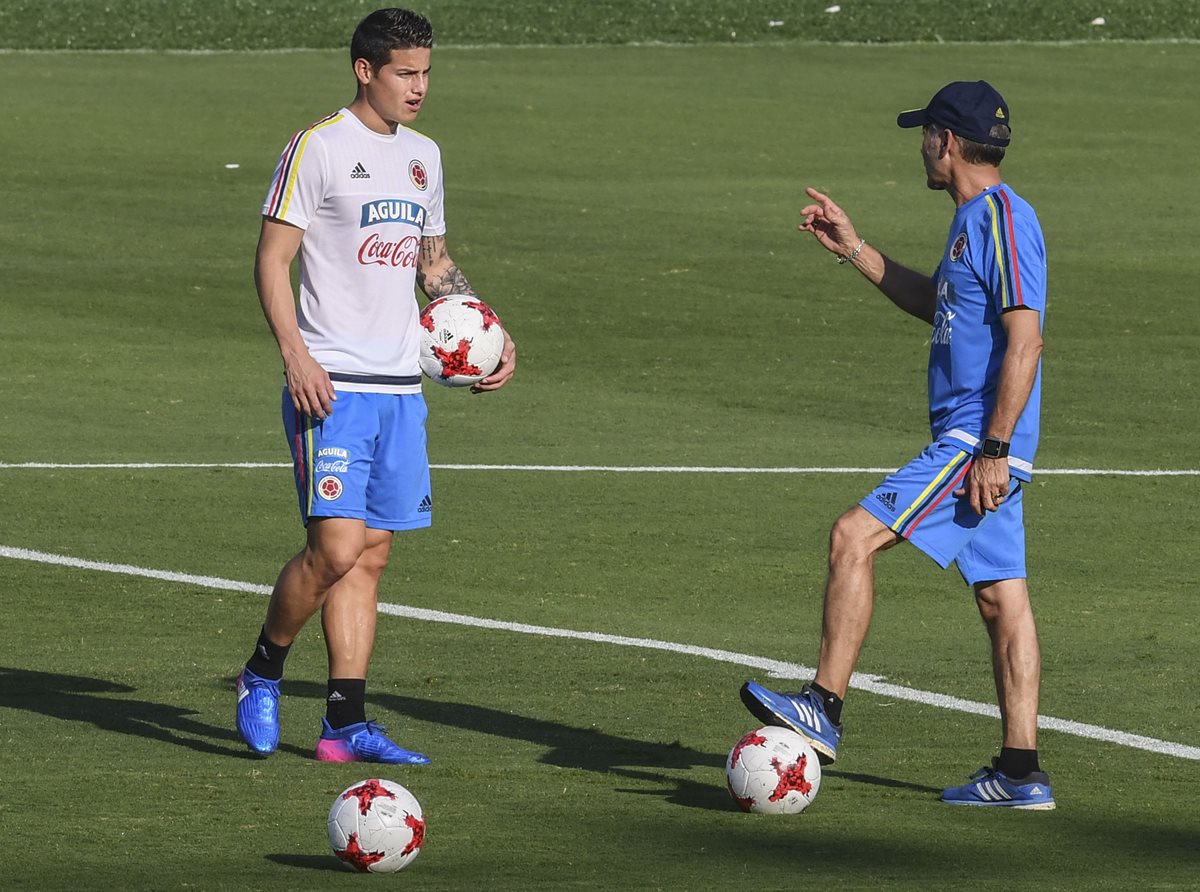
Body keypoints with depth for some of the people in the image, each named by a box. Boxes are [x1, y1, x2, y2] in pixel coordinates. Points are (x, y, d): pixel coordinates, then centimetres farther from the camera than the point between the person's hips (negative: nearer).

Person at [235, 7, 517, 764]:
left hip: (400, 387, 7)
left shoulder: (423, 156, 16)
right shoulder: (319, 148, -6)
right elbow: (273, 258, -8)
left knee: (372, 553, 4)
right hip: (333, 386, -7)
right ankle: (262, 674, 7)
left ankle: (346, 723, 4)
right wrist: (296, 355, -19)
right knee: (337, 546, -15)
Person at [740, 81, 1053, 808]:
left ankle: (825, 708, -13)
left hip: (977, 440, -10)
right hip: (976, 443, 10)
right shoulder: (976, 219, 17)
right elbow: (935, 304, 34)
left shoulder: (1003, 219, -14)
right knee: (1001, 597, 8)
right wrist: (853, 250, 29)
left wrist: (994, 448, -23)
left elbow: (1025, 341, -20)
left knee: (855, 536, -13)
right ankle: (1021, 772, 8)